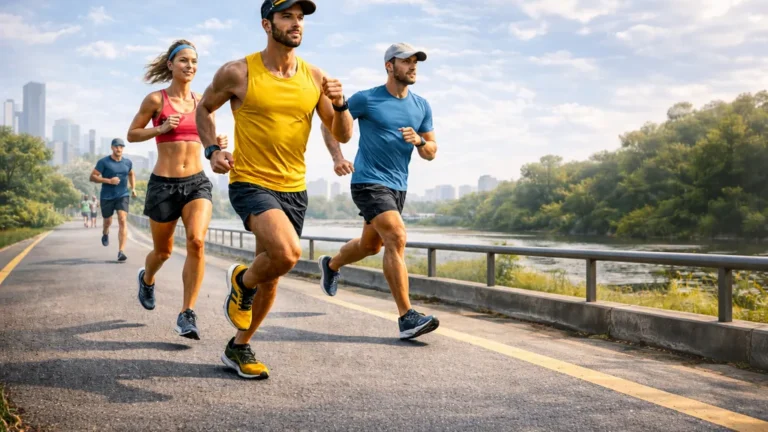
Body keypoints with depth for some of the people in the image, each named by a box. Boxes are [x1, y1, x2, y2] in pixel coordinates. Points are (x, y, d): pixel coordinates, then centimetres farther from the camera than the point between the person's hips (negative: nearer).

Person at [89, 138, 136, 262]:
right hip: (107, 197, -1)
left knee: (123, 221, -16)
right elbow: (92, 177, -10)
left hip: (123, 196, 1)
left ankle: (121, 252, -19)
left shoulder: (128, 162, 5)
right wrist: (109, 180, -21)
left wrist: (133, 188, 13)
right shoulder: (103, 162, -7)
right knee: (108, 221, 15)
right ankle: (105, 234, 54)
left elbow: (131, 174, 26)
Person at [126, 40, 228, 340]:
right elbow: (132, 135, 3)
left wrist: (218, 144, -1)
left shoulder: (201, 102, 7)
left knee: (197, 241, -22)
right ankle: (146, 279, 51)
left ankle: (187, 314, -13)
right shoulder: (156, 100, -3)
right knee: (163, 250, 13)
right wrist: (161, 128, -13)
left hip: (197, 182, 2)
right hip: (163, 184, -2)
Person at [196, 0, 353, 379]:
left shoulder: (315, 78, 3)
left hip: (294, 189, 5)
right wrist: (212, 150, -5)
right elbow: (204, 109, 10)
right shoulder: (238, 73, -7)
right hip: (250, 182, -5)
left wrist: (340, 105, -13)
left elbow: (343, 136, 6)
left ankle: (239, 348, 33)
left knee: (271, 276, 12)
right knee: (287, 252, -29)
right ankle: (242, 281, 5)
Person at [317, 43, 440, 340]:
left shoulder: (421, 106, 9)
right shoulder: (366, 99, -6)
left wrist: (419, 141, -12)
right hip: (369, 181, -7)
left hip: (399, 185, 7)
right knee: (397, 238, -22)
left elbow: (431, 153, 11)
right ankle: (407, 318, -21)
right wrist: (337, 157, -14)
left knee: (371, 245, 20)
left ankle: (331, 265, 52)